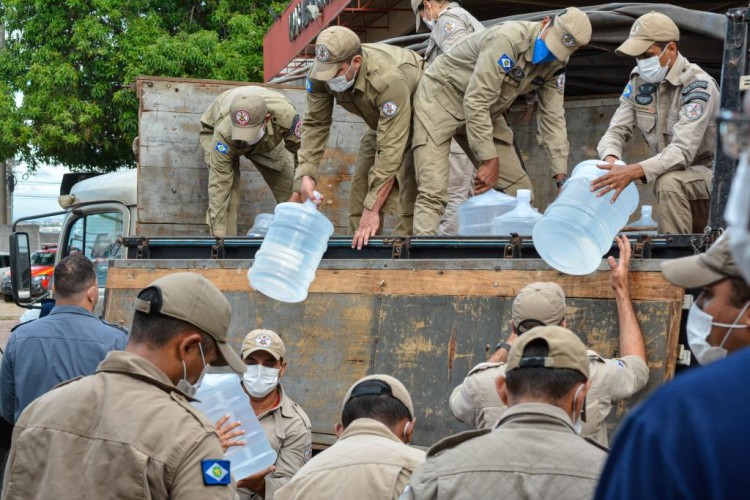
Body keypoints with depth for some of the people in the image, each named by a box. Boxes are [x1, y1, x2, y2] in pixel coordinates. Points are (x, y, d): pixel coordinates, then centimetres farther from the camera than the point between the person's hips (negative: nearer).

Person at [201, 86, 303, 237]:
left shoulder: (285, 115, -43)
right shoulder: (224, 132, -45)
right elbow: (219, 184, -42)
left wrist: (298, 193, -27)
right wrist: (219, 234, -43)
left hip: (269, 139, 2)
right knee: (227, 194, -22)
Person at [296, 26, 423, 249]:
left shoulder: (389, 80, -44)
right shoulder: (322, 72, -25)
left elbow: (390, 149, -44)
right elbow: (315, 123, -12)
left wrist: (372, 210, -44)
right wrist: (306, 173, -25)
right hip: (380, 119, 7)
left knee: (411, 186, -22)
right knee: (361, 183, 2)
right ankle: (358, 245, 13)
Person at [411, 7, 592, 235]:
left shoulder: (556, 62, -7)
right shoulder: (508, 39, -30)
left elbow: (553, 117, -4)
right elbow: (476, 101, -32)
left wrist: (562, 176, -10)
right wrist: (489, 160, -31)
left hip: (485, 111, 8)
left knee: (519, 189, 1)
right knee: (432, 193, -20)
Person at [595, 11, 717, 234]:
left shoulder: (698, 86, -24)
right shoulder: (639, 80, -3)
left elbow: (682, 151, -33)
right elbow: (616, 131, -4)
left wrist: (632, 172, -46)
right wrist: (611, 161, -28)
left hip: (712, 173, -7)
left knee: (669, 182, -34)